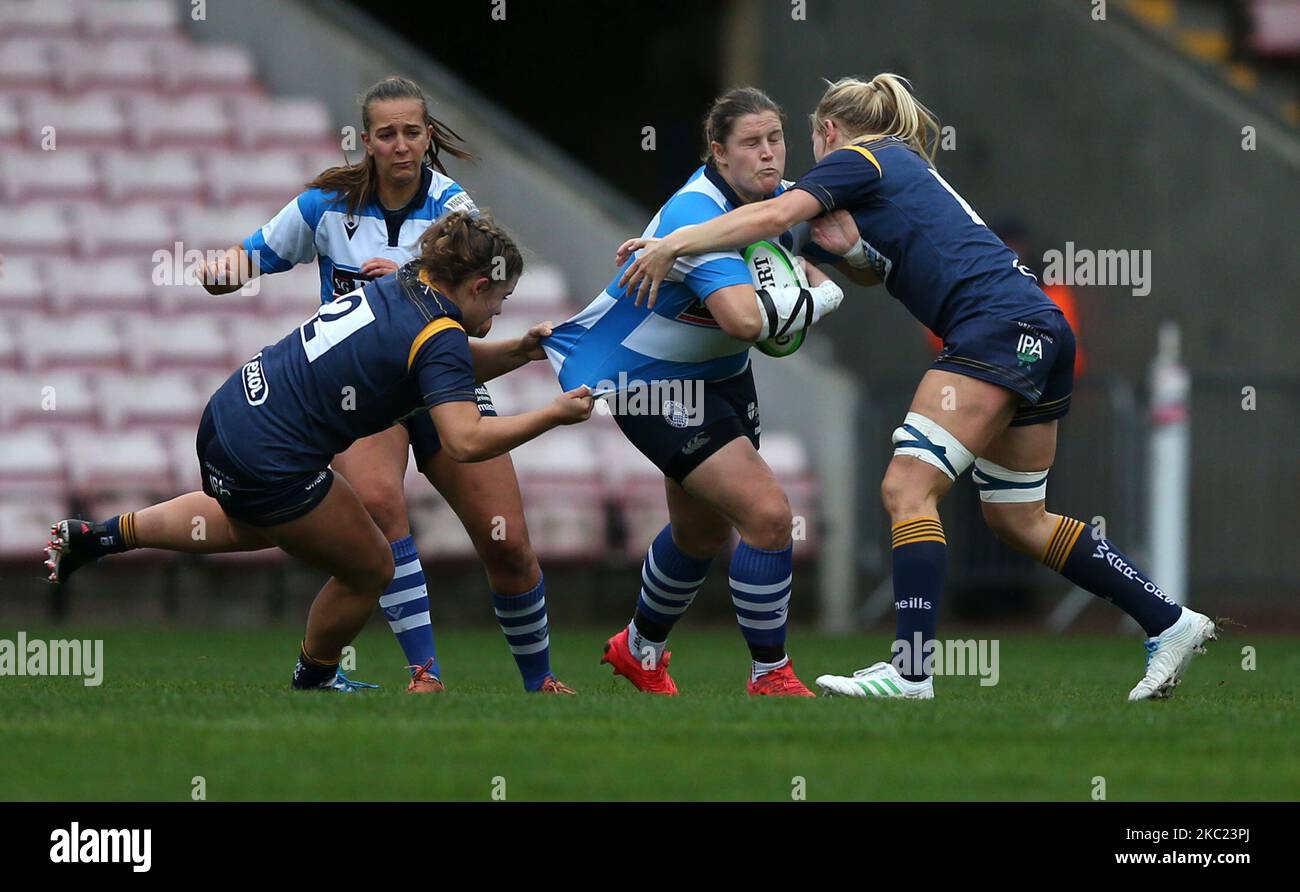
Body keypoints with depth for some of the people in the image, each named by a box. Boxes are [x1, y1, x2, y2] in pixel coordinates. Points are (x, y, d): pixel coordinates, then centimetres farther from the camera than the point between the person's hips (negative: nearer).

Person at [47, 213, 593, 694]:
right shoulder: (439, 335, -19)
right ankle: (313, 681, 34)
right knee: (369, 570, 12)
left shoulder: (399, 286, 6)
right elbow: (464, 441, -31)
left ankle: (93, 536, 37)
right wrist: (553, 416, -24)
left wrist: (519, 352, 10)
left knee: (249, 527, 40)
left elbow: (451, 369, 23)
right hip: (267, 467, -9)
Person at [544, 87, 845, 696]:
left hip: (718, 373, 9)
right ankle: (769, 676, -5)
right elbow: (744, 318, -46)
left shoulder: (776, 198, -6)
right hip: (650, 379, -9)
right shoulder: (697, 216, -32)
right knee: (766, 513, -19)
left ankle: (640, 648, 49)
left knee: (703, 529, 23)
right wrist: (824, 297, -28)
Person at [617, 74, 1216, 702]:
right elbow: (882, 272, 19)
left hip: (996, 326, -9)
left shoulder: (857, 158, 3)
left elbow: (775, 214, -10)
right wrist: (853, 250, -3)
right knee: (1018, 518, 15)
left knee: (907, 487, -13)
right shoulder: (907, 168, 29)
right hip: (1043, 333, 9)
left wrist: (670, 245, -7)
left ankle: (911, 671, -23)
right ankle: (1170, 623, 18)